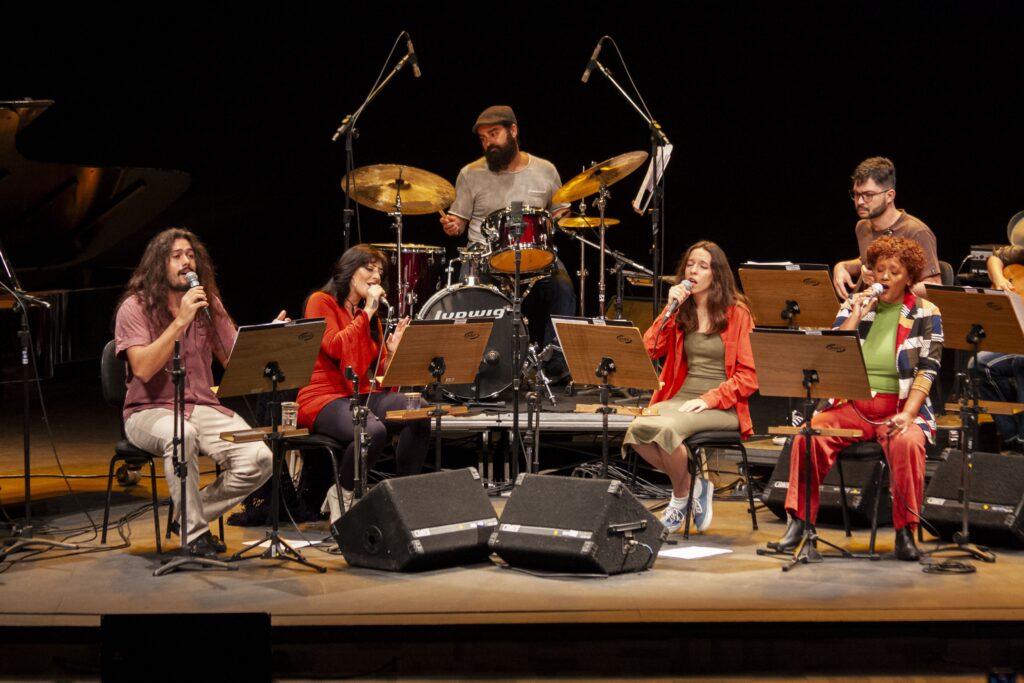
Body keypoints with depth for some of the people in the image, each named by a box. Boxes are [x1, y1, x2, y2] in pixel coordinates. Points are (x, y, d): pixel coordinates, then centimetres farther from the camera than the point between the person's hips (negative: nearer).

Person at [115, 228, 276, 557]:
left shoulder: (209, 304, 10)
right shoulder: (135, 307, -5)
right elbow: (142, 369, -19)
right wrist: (180, 321, -22)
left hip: (203, 407, 4)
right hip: (149, 411, -4)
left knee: (259, 460, -22)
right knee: (180, 434, -41)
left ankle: (194, 511, 2)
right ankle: (195, 533, -25)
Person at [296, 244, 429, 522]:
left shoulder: (369, 314, 19)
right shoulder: (321, 302, 0)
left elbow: (378, 369, 17)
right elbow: (336, 348, -16)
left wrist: (392, 348, -4)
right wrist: (367, 311, -10)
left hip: (363, 394, 7)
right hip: (324, 397, -7)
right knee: (373, 430, -37)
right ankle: (341, 495, -12)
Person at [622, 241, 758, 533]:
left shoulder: (736, 313, 0)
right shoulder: (681, 311, 13)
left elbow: (747, 377, -5)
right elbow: (651, 350, -1)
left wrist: (710, 399, -16)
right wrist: (671, 308, -4)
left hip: (722, 407, -4)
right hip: (681, 397, 4)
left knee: (667, 429, -33)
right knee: (638, 429, -28)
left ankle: (681, 495, -4)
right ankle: (690, 483, -3)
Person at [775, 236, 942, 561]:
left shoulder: (925, 314, 5)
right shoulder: (854, 305, 12)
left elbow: (927, 370, -4)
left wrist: (908, 414, -17)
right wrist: (857, 315, -8)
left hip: (900, 407, -2)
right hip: (851, 405, 2)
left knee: (907, 443, -35)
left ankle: (905, 530, -23)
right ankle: (799, 520, -19)